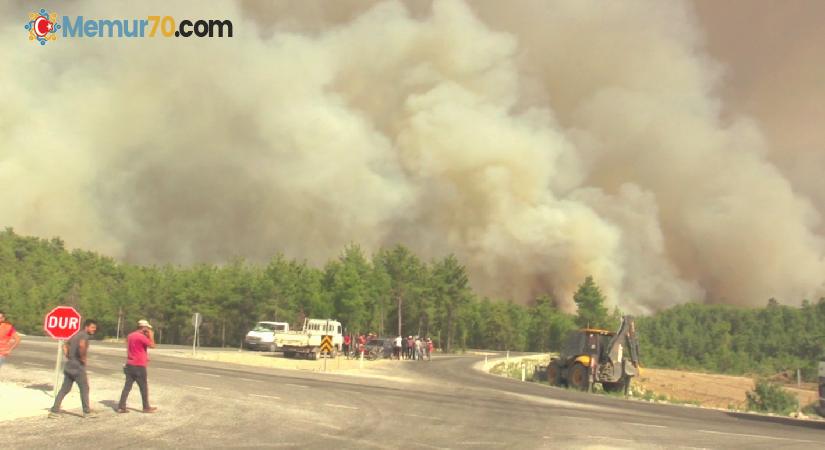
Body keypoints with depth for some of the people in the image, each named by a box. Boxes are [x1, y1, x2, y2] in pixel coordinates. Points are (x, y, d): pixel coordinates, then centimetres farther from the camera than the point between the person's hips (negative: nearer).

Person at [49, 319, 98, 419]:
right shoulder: (85, 335, -13)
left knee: (64, 389, 12)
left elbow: (65, 345, 27)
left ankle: (54, 411, 9)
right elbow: (82, 345, -34)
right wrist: (83, 357, -21)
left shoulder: (76, 335, 16)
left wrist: (68, 357, 18)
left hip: (69, 366, 8)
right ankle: (87, 412, 13)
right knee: (84, 389, 5)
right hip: (78, 367, -8)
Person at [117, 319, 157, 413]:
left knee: (127, 386, 7)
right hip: (139, 366, -7)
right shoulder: (141, 336, -15)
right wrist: (151, 335, -1)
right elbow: (152, 345, -14)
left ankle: (121, 407, 3)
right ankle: (146, 407, 11)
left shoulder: (130, 336, 11)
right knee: (144, 387, 4)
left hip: (130, 365, 8)